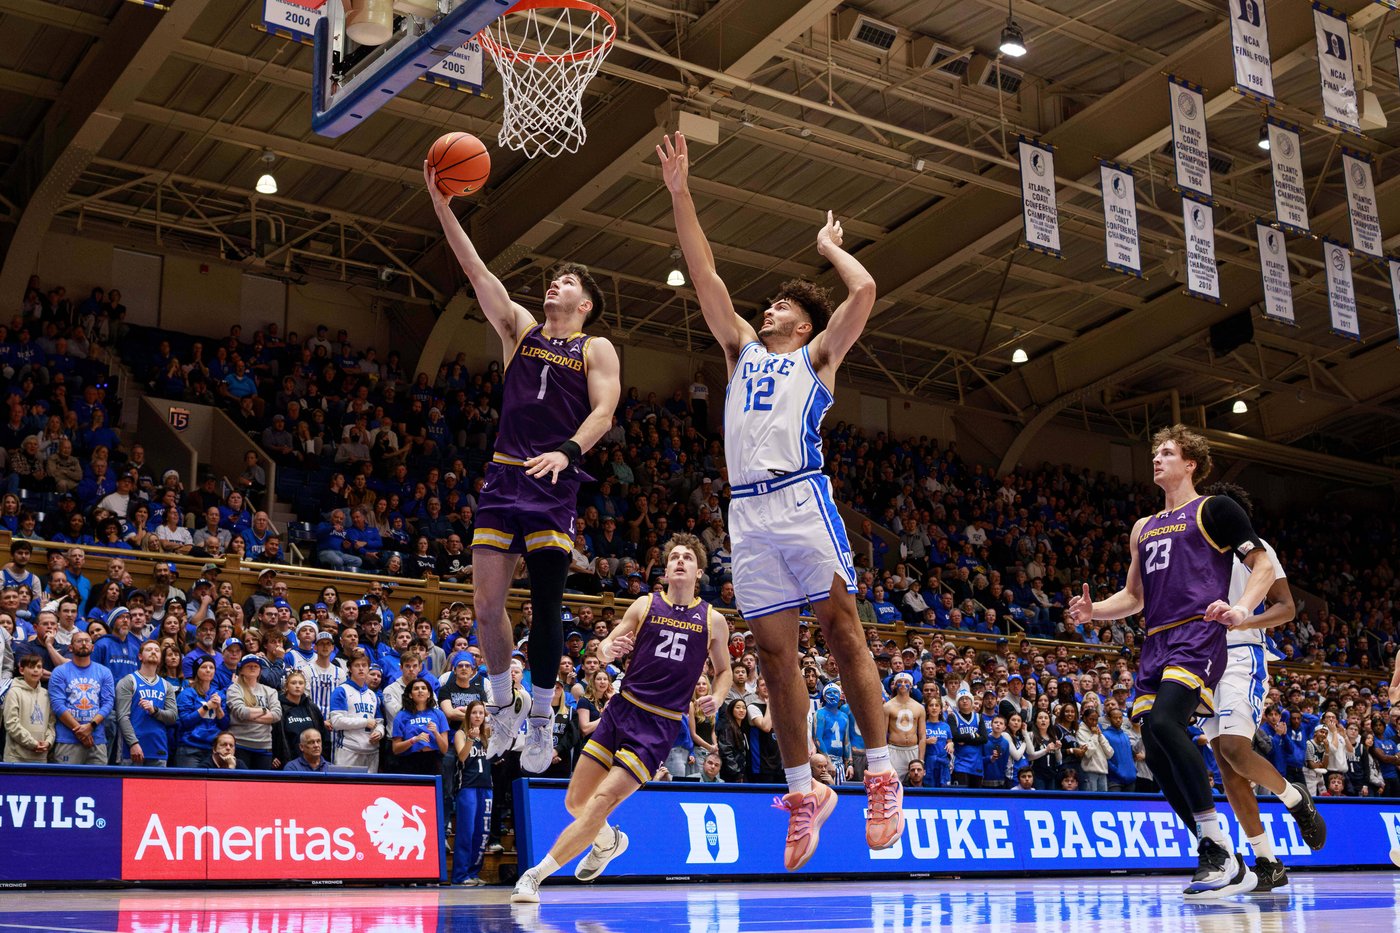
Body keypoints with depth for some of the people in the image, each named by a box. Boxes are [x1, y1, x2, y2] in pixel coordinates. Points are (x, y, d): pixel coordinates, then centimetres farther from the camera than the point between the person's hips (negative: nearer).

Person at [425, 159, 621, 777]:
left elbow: (603, 411, -6)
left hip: (555, 482, -3)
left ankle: (541, 723, 11)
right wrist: (441, 204, 1)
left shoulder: (597, 349, 8)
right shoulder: (519, 328, 17)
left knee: (546, 605, -1)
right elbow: (475, 269, 9)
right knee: (486, 602, -2)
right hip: (503, 476, 3)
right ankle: (503, 707, 17)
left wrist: (568, 452, -24)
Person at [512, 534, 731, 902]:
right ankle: (609, 841, 38)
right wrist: (608, 650, -16)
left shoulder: (713, 621, 5)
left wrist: (716, 698, -3)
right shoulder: (645, 605, 6)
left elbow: (724, 670, 17)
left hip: (660, 725, -3)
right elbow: (605, 647, 8)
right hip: (621, 709, 3)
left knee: (602, 802, -16)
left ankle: (536, 874, -8)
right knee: (575, 802, 6)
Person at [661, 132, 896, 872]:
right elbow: (705, 277, 22)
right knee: (774, 651, 2)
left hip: (802, 499, -4)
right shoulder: (743, 351, 27)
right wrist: (680, 194, 18)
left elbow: (865, 291, 0)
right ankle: (803, 792, 7)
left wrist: (830, 246, 18)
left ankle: (881, 775, -6)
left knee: (841, 630, -9)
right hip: (747, 512, 5)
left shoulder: (818, 355, 15)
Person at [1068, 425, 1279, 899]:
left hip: (1198, 634, -8)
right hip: (1156, 643, 8)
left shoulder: (1214, 509, 6)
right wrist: (1092, 610, 10)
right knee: (1158, 753, -2)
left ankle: (1217, 843, -21)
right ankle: (1225, 863, 5)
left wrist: (1241, 610, -19)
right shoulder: (1144, 527, 26)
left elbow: (1264, 566, 0)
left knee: (1164, 721, -29)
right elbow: (1133, 597, 30)